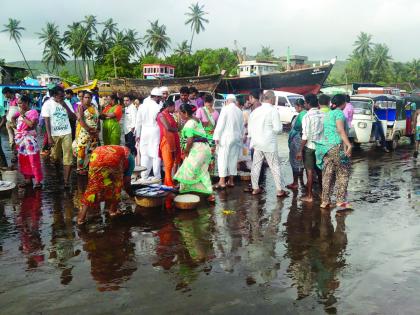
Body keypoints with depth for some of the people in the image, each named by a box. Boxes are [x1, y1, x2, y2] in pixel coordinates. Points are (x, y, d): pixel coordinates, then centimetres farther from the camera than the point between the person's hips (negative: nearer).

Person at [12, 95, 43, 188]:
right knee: (23, 161, 11)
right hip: (20, 139, 7)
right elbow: (13, 118, 26)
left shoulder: (33, 112, -8)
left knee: (34, 161, -7)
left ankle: (38, 181, -3)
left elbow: (31, 124, -19)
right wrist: (16, 125, 10)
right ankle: (28, 179, 20)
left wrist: (23, 115, -12)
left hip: (30, 139, -7)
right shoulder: (20, 112, 11)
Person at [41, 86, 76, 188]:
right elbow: (47, 122, -6)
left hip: (66, 133, 2)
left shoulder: (66, 103, 5)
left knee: (68, 157, -5)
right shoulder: (48, 104, -4)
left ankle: (66, 180, -2)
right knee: (55, 157, 9)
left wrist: (65, 106, -13)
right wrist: (49, 137, -13)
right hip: (54, 134, -1)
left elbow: (73, 117, -1)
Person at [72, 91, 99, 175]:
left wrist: (97, 130, 4)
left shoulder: (94, 107, 9)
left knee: (91, 150, 11)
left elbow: (97, 118, 14)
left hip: (94, 133, 6)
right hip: (84, 132, -6)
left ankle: (88, 166, 23)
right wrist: (88, 129, -24)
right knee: (82, 150, -4)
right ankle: (80, 168, 6)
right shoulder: (81, 107, -7)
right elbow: (80, 119, -17)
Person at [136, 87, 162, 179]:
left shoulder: (142, 106, 3)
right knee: (156, 155, 2)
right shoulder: (158, 107, -10)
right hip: (155, 131, -4)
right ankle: (157, 177, 6)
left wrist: (137, 135, 15)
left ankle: (144, 176, 15)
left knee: (144, 155, 11)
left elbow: (138, 122, 8)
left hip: (144, 132, 4)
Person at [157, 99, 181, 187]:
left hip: (173, 141, 8)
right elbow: (168, 127, -14)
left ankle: (167, 181, 14)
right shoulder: (161, 115, -6)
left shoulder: (170, 115, 20)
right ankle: (169, 183, -2)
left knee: (172, 162, 7)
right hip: (166, 141, -8)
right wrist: (176, 129, 1)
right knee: (168, 163, -6)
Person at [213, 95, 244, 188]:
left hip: (226, 137, -6)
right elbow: (242, 127, 12)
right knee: (233, 159, 10)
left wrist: (217, 137, -9)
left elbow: (220, 124, -11)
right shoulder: (240, 111, 10)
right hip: (237, 137, 6)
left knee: (223, 158, -3)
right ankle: (231, 181, 16)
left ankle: (222, 181, -6)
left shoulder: (225, 109, -7)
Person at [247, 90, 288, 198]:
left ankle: (255, 188, 19)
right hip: (269, 144, -6)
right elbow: (277, 129, -14)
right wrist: (280, 126, 7)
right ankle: (280, 190, 6)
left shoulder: (255, 111, 7)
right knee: (275, 166, 2)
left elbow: (250, 128, 12)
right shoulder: (273, 111, -11)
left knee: (256, 166, 12)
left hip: (256, 143, 6)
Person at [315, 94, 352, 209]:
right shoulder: (339, 113, -6)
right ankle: (341, 200, 3)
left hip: (326, 147, 7)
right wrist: (348, 145, -25)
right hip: (337, 147, -7)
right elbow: (340, 130, -19)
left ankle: (325, 201, 10)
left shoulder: (328, 114, 18)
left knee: (327, 175, 9)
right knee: (343, 174, 3)